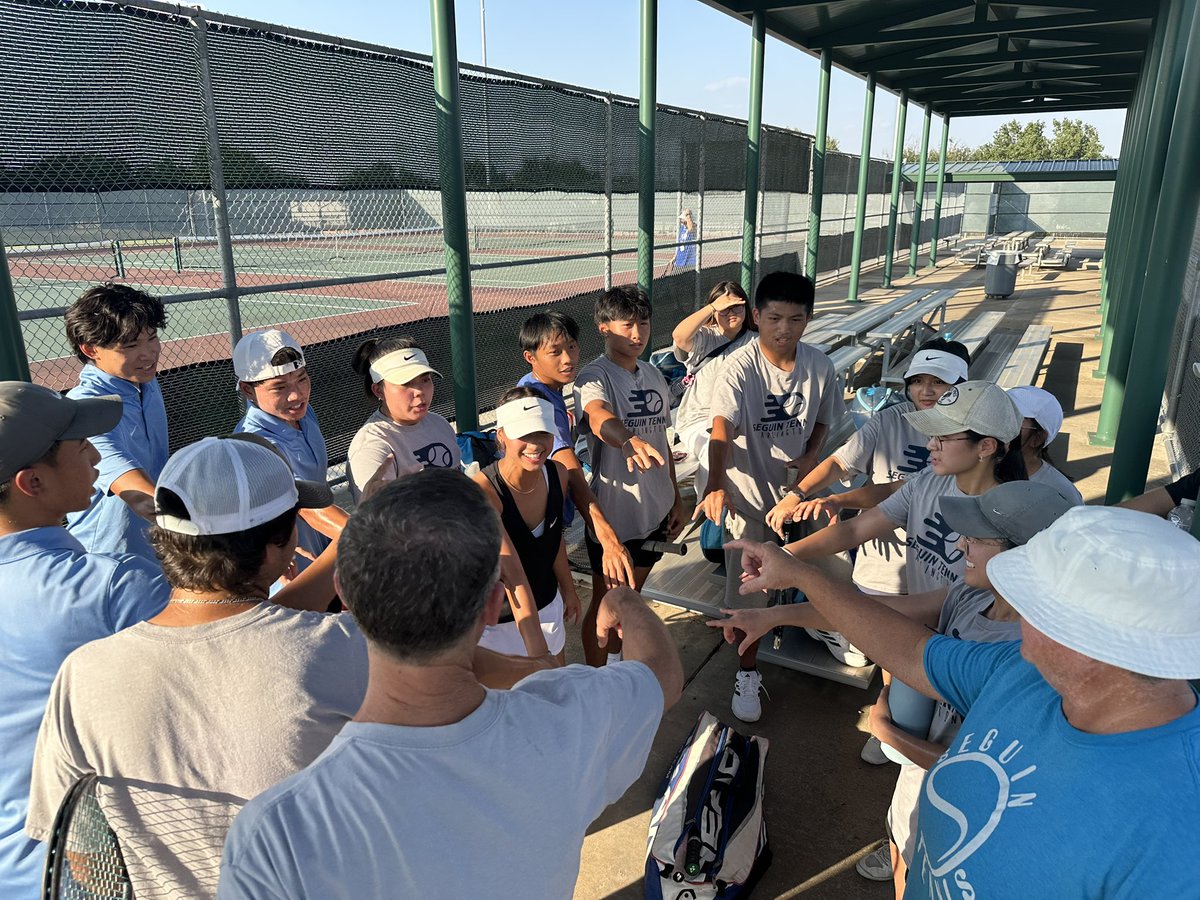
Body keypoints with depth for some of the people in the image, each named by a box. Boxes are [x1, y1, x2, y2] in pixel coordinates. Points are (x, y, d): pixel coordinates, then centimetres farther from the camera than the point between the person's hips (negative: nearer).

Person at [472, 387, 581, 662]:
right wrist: (536, 648, -40)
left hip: (547, 606, 6)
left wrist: (568, 589, 16)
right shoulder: (484, 491, -30)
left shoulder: (557, 474, -10)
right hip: (497, 619, -6)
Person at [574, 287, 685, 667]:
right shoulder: (595, 376, -17)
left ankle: (615, 667, 43)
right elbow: (598, 417, -41)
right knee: (606, 603, 9)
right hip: (614, 514, -7)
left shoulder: (653, 375, 7)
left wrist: (675, 497, 15)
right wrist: (630, 441, -61)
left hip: (655, 510, 7)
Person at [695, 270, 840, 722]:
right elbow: (721, 430, -34)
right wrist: (716, 485, -49)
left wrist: (811, 456, -11)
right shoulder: (739, 367, -21)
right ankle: (748, 672, 24)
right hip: (748, 490, -3)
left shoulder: (820, 367, -7)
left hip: (796, 486, 4)